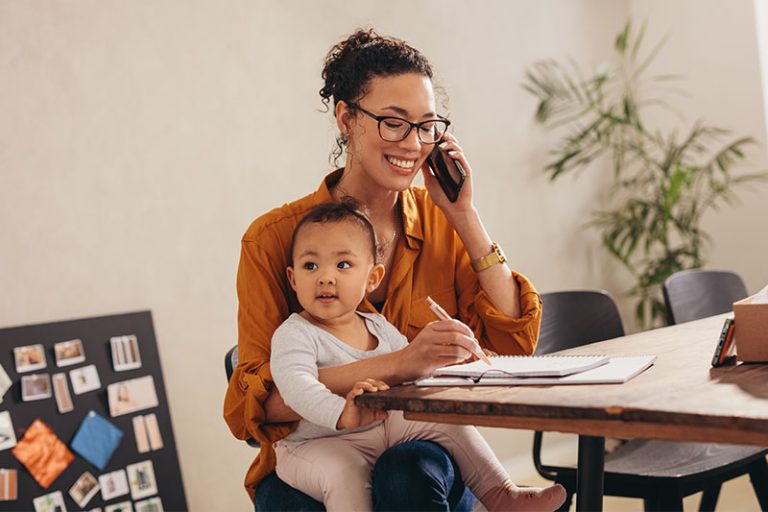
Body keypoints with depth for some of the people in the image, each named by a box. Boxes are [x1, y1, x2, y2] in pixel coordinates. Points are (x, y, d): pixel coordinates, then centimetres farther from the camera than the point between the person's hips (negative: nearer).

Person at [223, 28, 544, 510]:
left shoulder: (442, 223, 5)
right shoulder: (274, 237, -7)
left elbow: (514, 342, -3)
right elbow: (258, 401, -16)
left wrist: (464, 214, -8)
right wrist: (399, 364, -28)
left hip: (427, 457, 2)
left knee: (409, 473, -33)